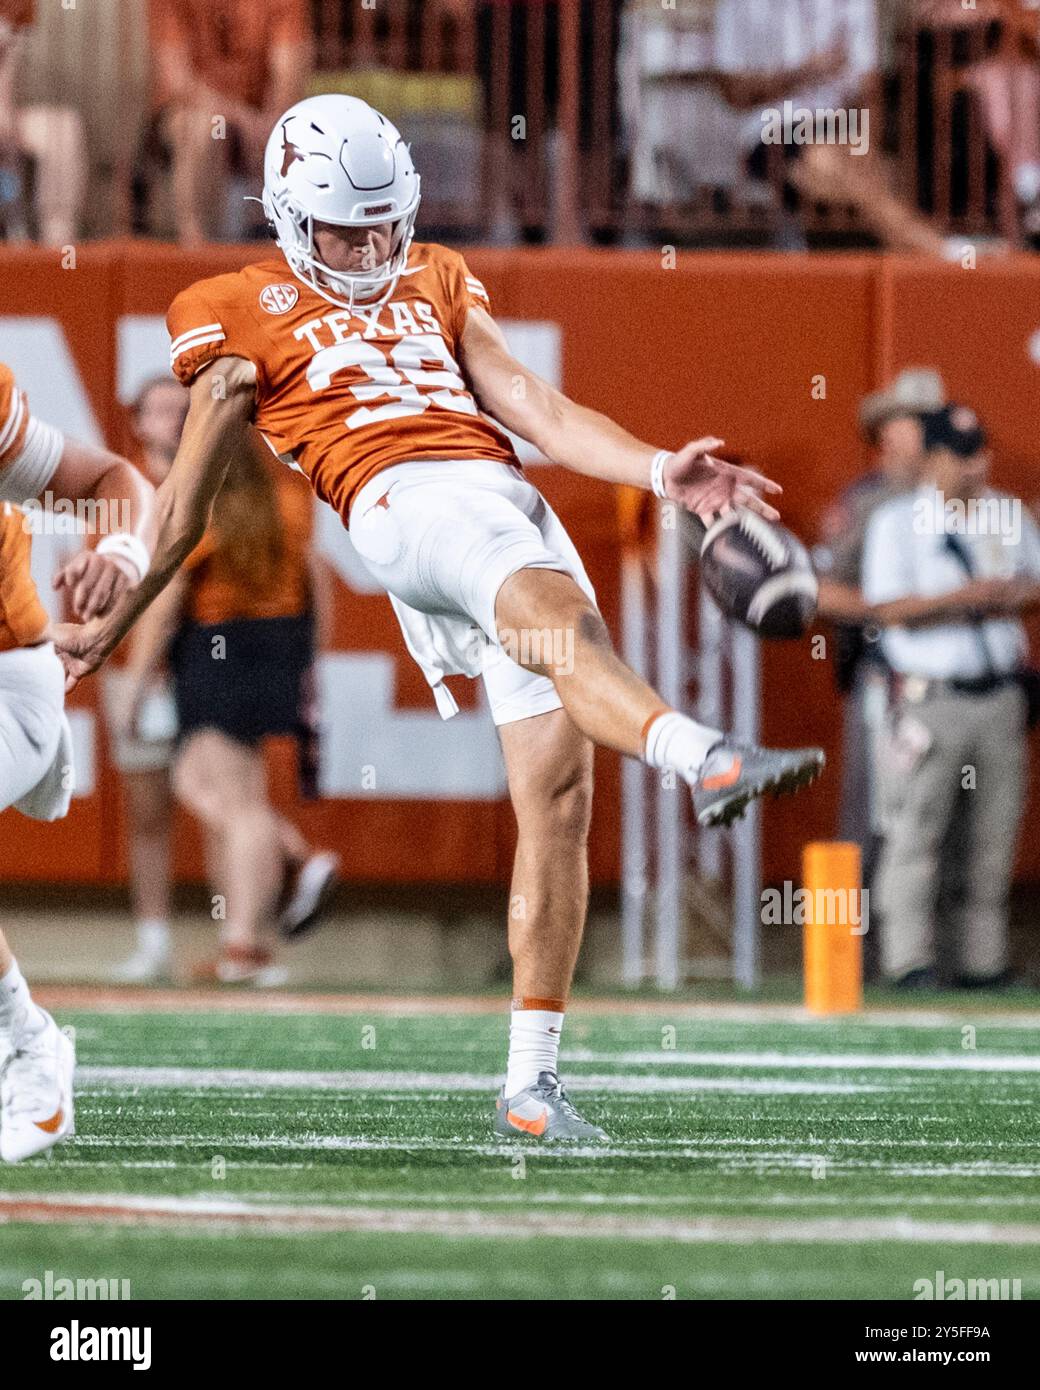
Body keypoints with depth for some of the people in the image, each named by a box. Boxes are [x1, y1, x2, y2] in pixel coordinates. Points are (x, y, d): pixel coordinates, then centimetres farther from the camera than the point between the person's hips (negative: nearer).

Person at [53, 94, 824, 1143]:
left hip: (510, 502, 5)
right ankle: (705, 760, -65)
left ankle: (530, 1082, 0)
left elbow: (540, 413, 21)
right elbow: (188, 495, 24)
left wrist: (661, 471, 5)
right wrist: (111, 621, 29)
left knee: (558, 790, -4)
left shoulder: (435, 285, 29)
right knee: (557, 615, -38)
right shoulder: (246, 316, 16)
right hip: (402, 502, -5)